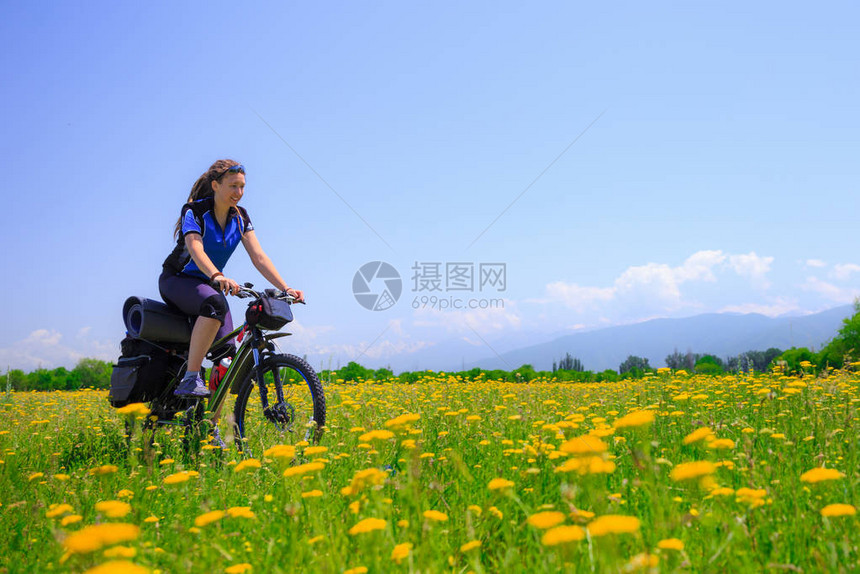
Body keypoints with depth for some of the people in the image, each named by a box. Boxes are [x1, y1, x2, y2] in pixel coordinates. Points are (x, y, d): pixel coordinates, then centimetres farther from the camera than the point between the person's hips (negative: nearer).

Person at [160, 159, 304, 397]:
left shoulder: (240, 218, -1)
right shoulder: (194, 211, -17)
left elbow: (259, 257, -9)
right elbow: (196, 250, -34)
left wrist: (285, 288, -23)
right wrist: (218, 277, -54)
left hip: (209, 285, 5)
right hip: (177, 280, -5)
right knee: (215, 304, -39)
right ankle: (190, 379, -35)